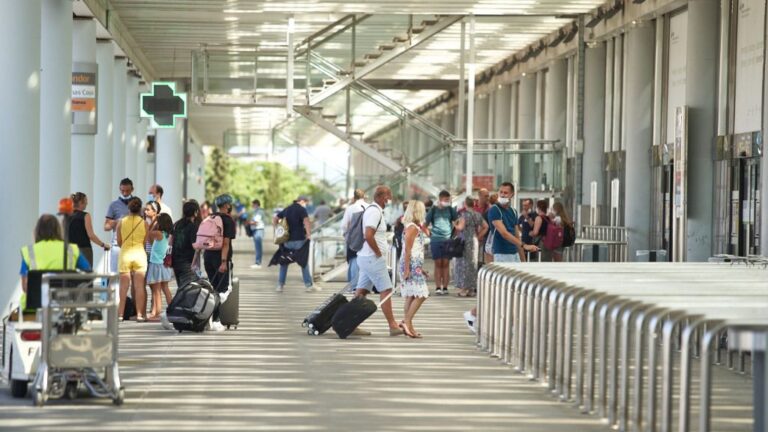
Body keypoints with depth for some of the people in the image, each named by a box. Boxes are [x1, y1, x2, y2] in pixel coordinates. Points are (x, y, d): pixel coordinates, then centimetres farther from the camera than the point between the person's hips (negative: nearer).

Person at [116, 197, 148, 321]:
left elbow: (119, 242, 4)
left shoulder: (121, 222, -2)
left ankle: (120, 314, 3)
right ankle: (139, 314, 0)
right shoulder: (144, 223, -2)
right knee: (139, 286, 3)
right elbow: (146, 241, 5)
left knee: (124, 286, 5)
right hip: (140, 253, 0)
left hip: (125, 254, 0)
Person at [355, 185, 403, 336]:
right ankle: (392, 326, -5)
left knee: (361, 290, 9)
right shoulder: (375, 211, -16)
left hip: (366, 257, 10)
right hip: (374, 258, -10)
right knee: (386, 291, -7)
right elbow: (368, 236, -26)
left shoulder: (373, 210, 16)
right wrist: (378, 253, -16)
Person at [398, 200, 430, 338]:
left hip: (415, 265, 10)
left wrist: (421, 268, 26)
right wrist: (407, 269, -21)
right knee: (421, 294, -12)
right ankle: (407, 322, -14)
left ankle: (408, 326, 10)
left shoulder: (415, 227, 18)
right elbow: (407, 249, -18)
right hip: (411, 265, -10)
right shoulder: (412, 228, -12)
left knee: (411, 296, 9)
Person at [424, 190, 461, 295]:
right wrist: (429, 233, 3)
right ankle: (438, 287, 0)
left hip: (448, 239, 1)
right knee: (438, 263, -1)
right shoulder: (433, 210, 4)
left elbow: (458, 222, 14)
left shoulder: (450, 209, 7)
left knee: (446, 263, 0)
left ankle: (445, 287, 3)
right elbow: (425, 223, 10)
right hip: (435, 240, -1)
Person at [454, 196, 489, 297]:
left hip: (465, 240, -6)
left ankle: (464, 289, -3)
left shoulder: (464, 214, -13)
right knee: (472, 264, 12)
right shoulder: (478, 215, 9)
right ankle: (471, 289, 14)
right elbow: (485, 226, 11)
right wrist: (479, 237, 12)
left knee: (464, 264, -2)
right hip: (474, 241, 6)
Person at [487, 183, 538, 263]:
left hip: (515, 254, 6)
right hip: (501, 254, -6)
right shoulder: (494, 210, -9)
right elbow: (504, 233, -19)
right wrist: (524, 246, -26)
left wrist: (523, 258, 12)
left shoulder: (513, 212, 13)